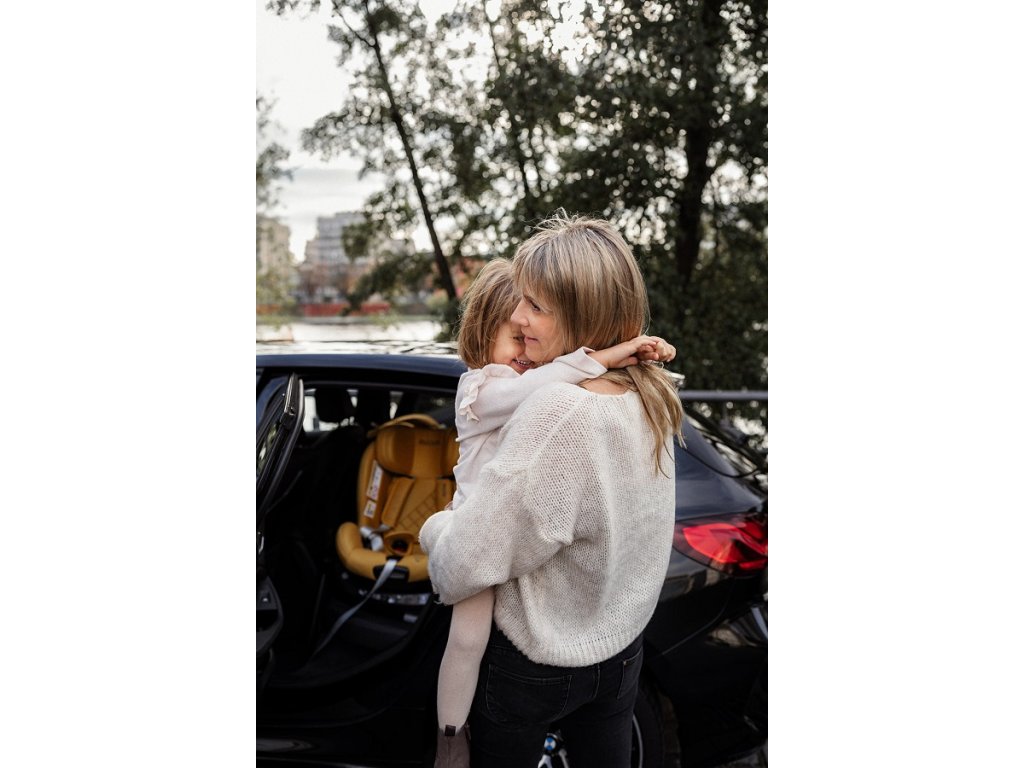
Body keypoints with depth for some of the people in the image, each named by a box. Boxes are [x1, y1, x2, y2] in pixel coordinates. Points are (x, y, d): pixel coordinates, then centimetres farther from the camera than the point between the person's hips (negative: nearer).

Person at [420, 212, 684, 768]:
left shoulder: (560, 412, -32)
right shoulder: (649, 396, -7)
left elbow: (465, 563, -28)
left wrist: (435, 528, -8)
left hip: (535, 664, -7)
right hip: (622, 648, 7)